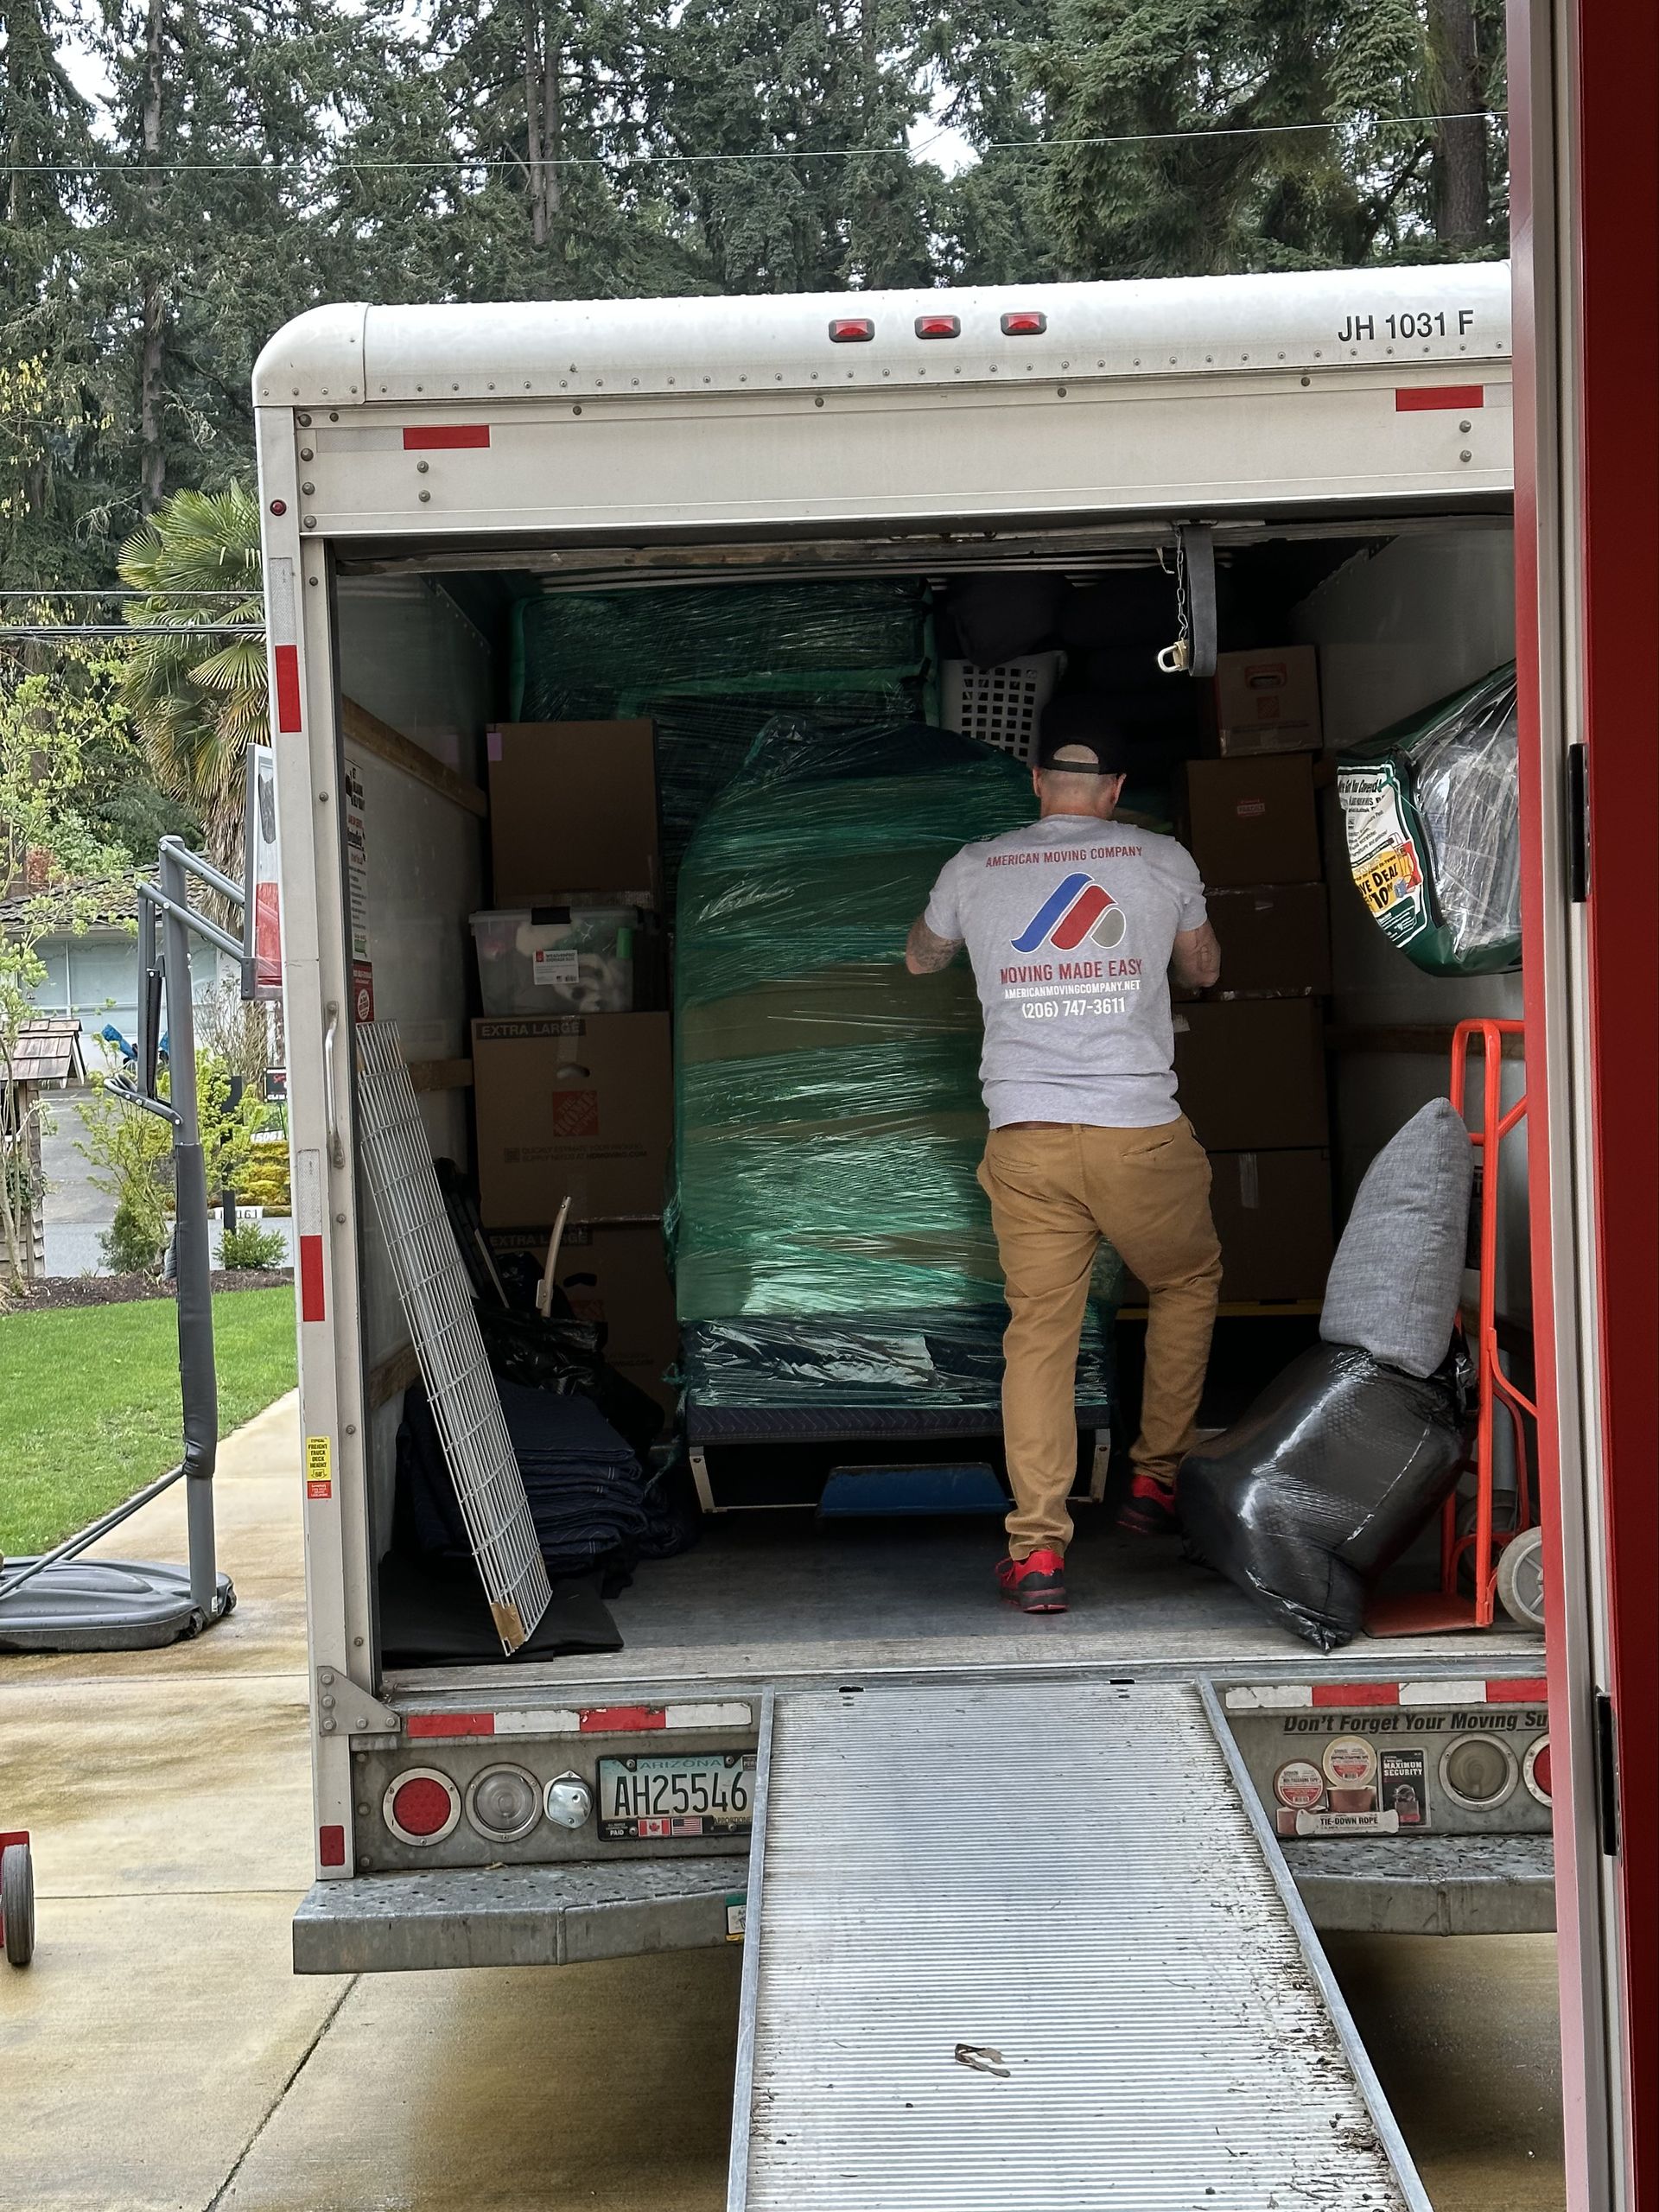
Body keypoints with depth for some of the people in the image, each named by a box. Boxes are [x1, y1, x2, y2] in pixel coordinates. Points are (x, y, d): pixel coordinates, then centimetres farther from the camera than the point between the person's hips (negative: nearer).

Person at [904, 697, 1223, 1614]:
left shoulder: (973, 870, 8)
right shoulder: (1162, 860, 6)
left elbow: (920, 959, 29)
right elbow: (1203, 969, 24)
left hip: (1025, 1140, 1)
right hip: (1141, 1131, -1)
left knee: (1039, 1331, 4)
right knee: (1188, 1281, 24)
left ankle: (1036, 1551, -3)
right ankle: (1156, 1479, 26)